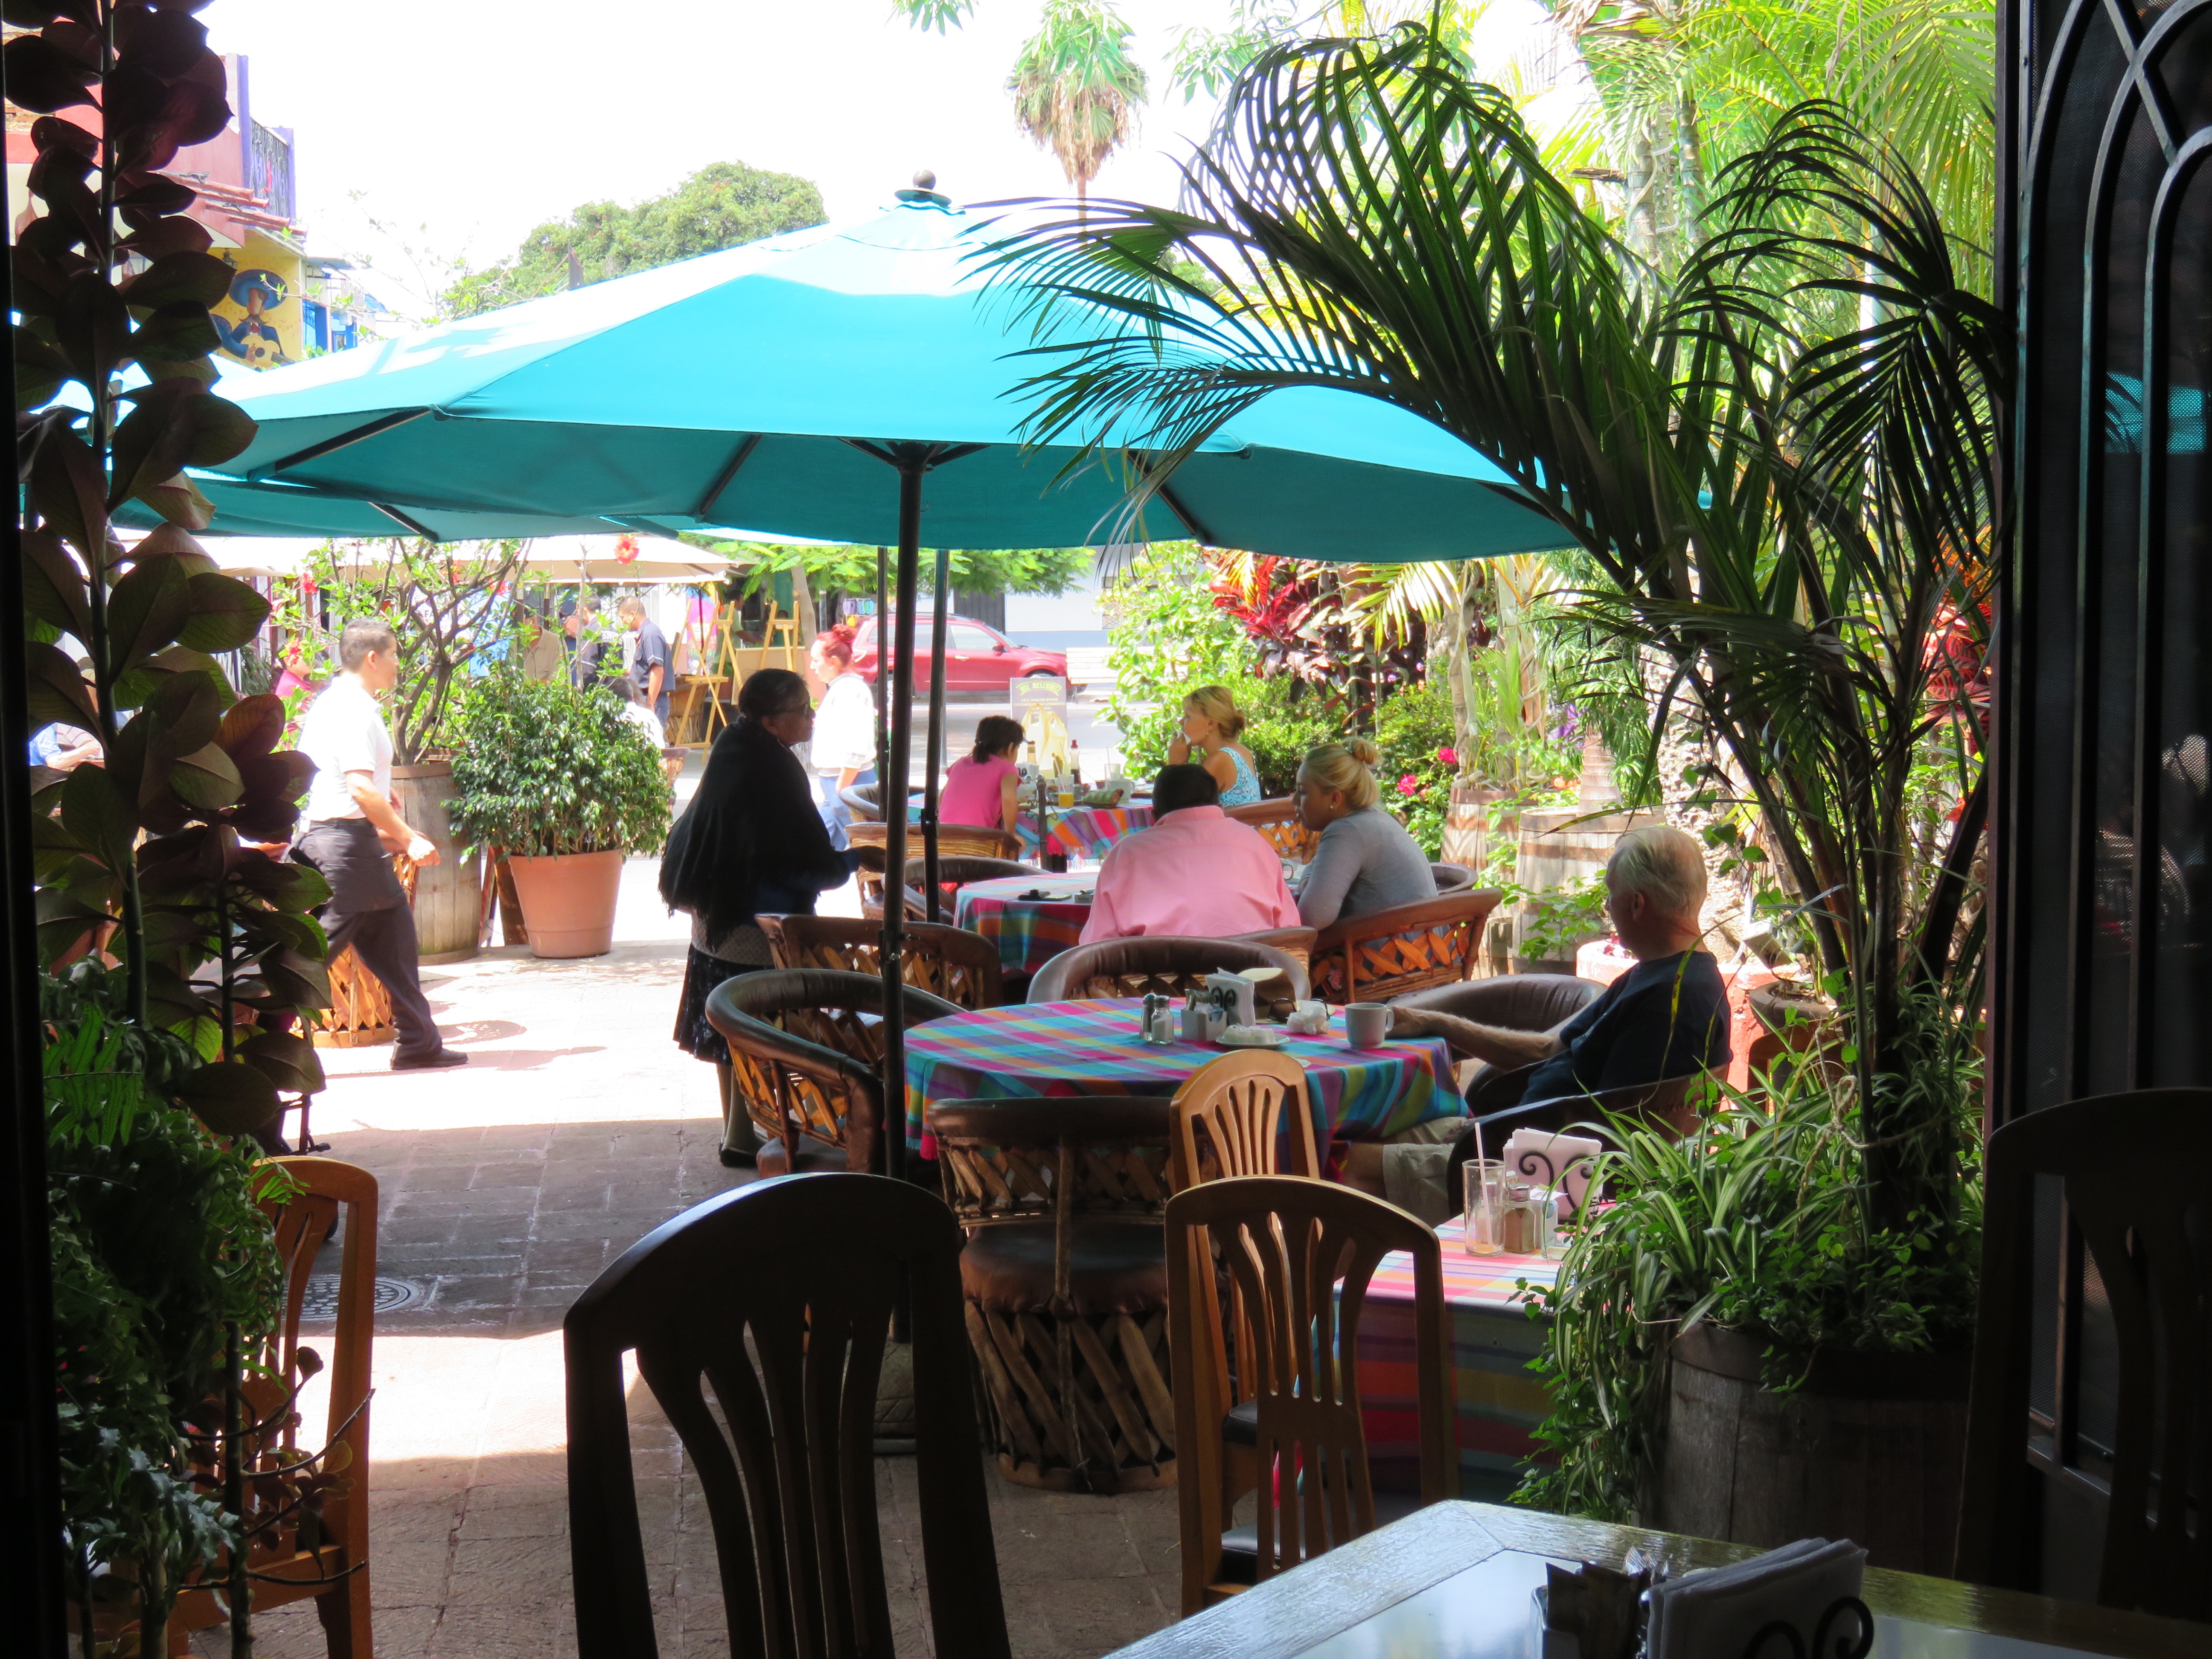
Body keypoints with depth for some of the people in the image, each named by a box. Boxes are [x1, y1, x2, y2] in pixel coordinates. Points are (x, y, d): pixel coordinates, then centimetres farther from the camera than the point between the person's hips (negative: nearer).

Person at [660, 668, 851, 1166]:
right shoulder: (774, 771, -21)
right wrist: (850, 861, -2)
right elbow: (807, 866, -20)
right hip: (758, 929, -9)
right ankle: (742, 1138, 6)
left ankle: (736, 1129, 27)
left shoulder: (733, 752, 6)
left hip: (715, 921, 9)